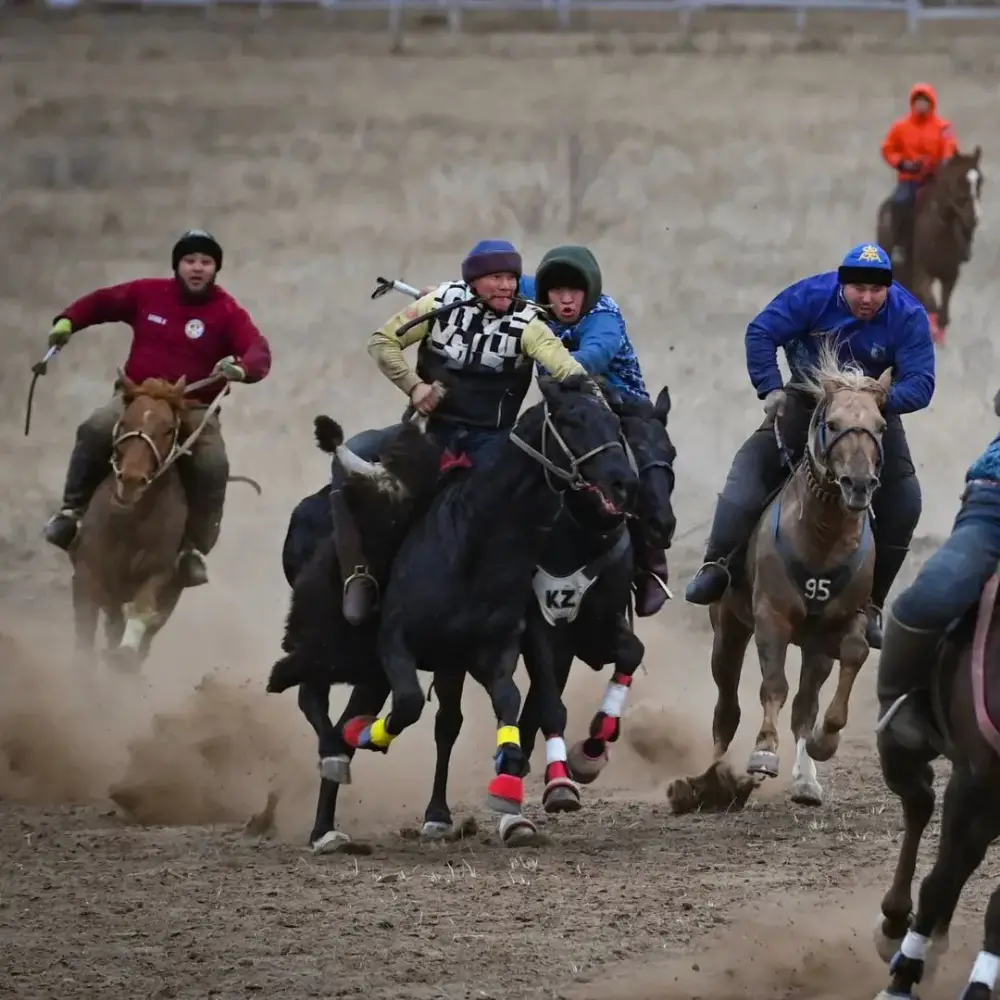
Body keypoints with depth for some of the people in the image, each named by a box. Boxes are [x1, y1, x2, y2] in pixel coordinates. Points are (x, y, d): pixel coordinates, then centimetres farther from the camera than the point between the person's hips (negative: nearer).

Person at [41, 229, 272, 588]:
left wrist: (242, 368, -40)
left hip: (194, 408, -1)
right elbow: (101, 303, 17)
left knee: (212, 466, -27)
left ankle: (193, 549, -12)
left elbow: (260, 352, -16)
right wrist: (67, 321, 0)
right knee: (95, 431, -28)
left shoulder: (227, 312, -4)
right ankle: (71, 511, -14)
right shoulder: (147, 294, 4)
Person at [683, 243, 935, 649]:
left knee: (902, 505, -9)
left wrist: (881, 400, -44)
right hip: (806, 401, 0)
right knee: (751, 466, -19)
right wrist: (771, 390, -27)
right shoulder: (813, 295, -24)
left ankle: (871, 604, 4)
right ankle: (716, 567, -11)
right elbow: (761, 333, -19)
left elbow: (920, 384, -27)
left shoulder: (909, 317, -24)